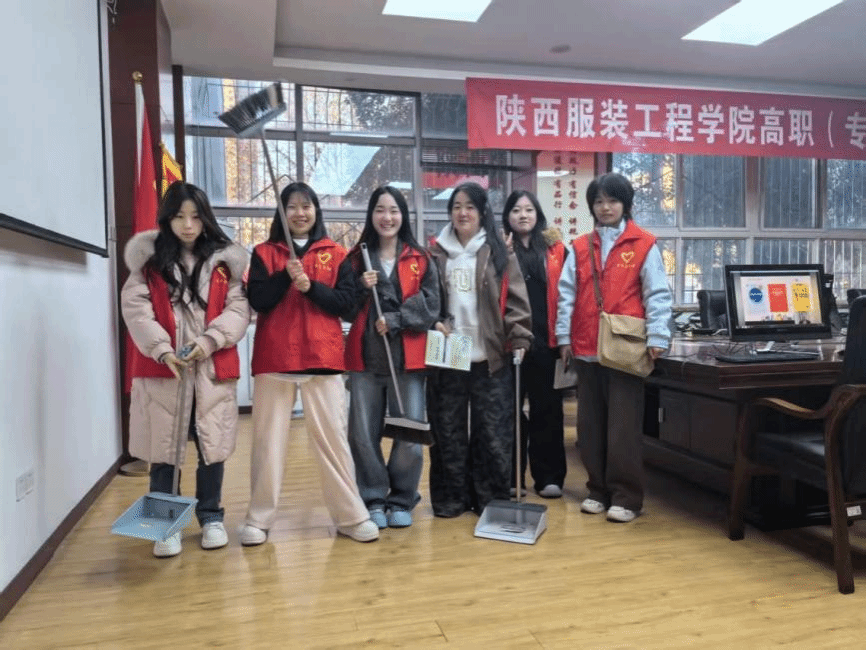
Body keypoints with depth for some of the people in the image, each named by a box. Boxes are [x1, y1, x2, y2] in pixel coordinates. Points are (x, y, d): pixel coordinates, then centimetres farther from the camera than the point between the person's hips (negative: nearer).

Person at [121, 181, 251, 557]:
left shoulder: (225, 260, 8)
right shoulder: (149, 258, 6)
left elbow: (238, 310, 0)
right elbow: (135, 308, -3)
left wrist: (208, 342, -14)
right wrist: (162, 349, -16)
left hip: (214, 368, 1)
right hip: (160, 368, 0)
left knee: (212, 446, 8)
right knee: (163, 448, 5)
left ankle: (211, 517, 25)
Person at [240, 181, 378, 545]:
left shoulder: (336, 254, 8)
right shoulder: (264, 253, 8)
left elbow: (346, 303, -1)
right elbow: (257, 300, -4)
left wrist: (310, 286, -14)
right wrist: (285, 276, -17)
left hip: (323, 358, 0)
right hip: (274, 358, 0)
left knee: (332, 437, 3)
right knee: (268, 439, 5)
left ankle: (351, 516, 12)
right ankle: (259, 519, 17)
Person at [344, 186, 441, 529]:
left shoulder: (420, 260, 6)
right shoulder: (355, 259, 10)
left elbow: (430, 307, -2)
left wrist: (394, 320, -13)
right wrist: (361, 288, -11)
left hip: (407, 359, -1)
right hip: (365, 358, 1)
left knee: (410, 434, 1)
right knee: (363, 434, 2)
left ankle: (401, 500, 20)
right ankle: (373, 499, 19)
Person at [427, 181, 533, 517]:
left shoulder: (499, 254, 4)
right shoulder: (436, 253, 8)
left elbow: (515, 300, -1)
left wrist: (519, 339, -11)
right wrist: (431, 323, -6)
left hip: (491, 358, -1)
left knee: (493, 432, 5)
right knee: (448, 431, 8)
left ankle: (492, 498, 18)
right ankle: (450, 498, 21)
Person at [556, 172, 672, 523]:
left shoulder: (644, 245, 0)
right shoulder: (580, 248, 10)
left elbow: (657, 295, -4)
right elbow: (567, 294, 7)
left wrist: (657, 337, -12)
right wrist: (564, 336, 1)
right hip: (587, 348, 4)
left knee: (623, 426, 1)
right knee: (591, 423, 11)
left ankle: (626, 495, 13)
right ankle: (598, 489, 24)